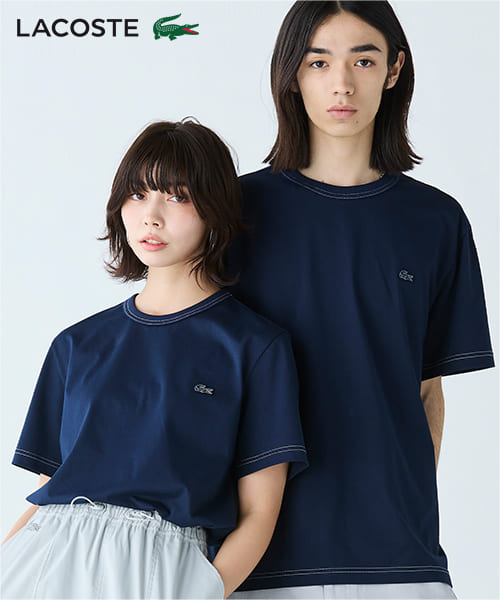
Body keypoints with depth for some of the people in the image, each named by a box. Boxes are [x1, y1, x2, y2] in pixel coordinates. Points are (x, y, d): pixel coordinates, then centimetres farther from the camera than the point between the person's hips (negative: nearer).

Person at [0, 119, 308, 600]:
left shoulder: (256, 345, 5)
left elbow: (257, 514, 1)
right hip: (43, 555, 3)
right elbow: (48, 491, 15)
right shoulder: (78, 344, 17)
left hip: (161, 561, -3)